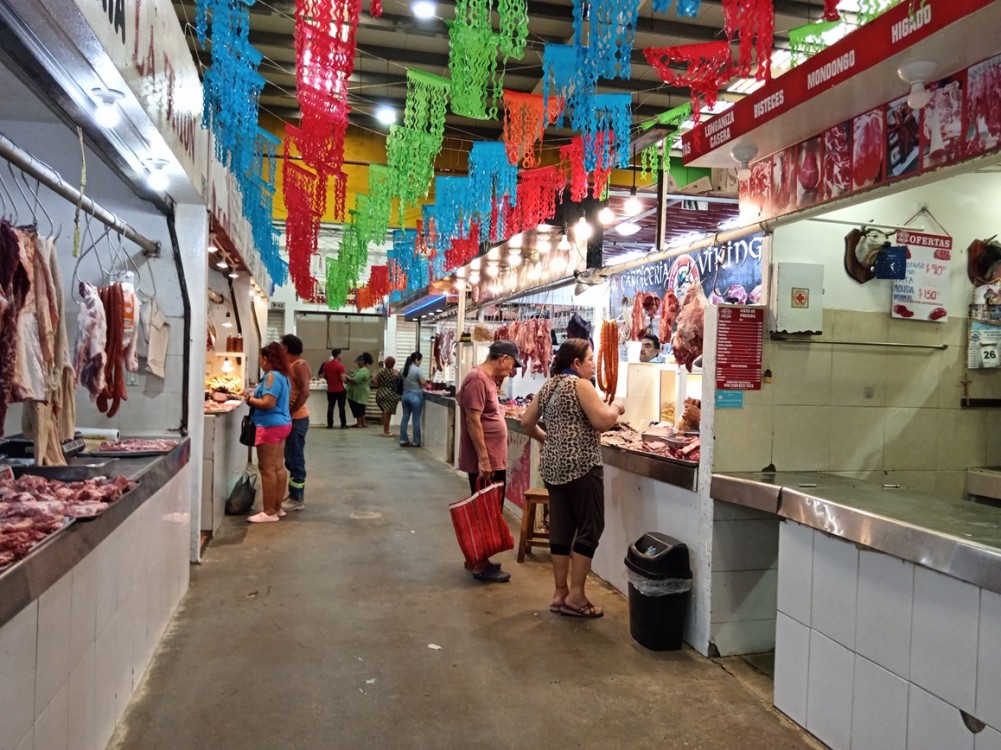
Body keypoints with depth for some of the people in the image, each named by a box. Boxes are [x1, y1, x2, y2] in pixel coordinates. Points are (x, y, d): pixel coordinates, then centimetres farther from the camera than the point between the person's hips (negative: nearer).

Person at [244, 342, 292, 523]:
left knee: (268, 469, -5)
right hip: (282, 424, 10)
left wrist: (251, 399, -7)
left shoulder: (271, 376, -16)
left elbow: (268, 403, -23)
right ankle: (277, 508, 19)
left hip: (270, 426, -10)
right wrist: (256, 395, 13)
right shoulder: (283, 375, 13)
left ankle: (269, 512, -1)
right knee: (278, 467, 12)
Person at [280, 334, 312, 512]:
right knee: (292, 458, 15)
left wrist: (290, 412, -20)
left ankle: (297, 499, 5)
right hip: (292, 418, 10)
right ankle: (296, 496, 24)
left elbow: (305, 392, -23)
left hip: (297, 418, -10)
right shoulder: (290, 365, 16)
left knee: (295, 459, -3)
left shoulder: (299, 365, -14)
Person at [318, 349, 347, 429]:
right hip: (340, 390, -5)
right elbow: (343, 379, -20)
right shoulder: (340, 366, -16)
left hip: (330, 390, 5)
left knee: (330, 407, 9)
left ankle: (330, 424, 10)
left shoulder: (326, 364, 2)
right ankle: (343, 424, 5)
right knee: (341, 408, 2)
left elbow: (323, 376, 11)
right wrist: (344, 374, 0)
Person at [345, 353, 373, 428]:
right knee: (361, 408, 15)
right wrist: (350, 378, 7)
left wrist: (347, 378, -9)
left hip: (358, 394, -10)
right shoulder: (366, 370, 14)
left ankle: (359, 423, 1)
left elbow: (355, 380, -25)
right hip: (361, 393, 10)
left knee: (357, 408, -3)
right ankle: (363, 423, 19)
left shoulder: (362, 371, -20)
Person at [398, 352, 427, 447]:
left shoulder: (404, 369, 8)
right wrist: (426, 383, 5)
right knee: (416, 419, 0)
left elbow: (403, 381, 13)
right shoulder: (418, 369, -14)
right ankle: (416, 442, 5)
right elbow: (423, 383, -17)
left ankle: (403, 440, 13)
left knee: (405, 418, 10)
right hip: (415, 395, -7)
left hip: (405, 394, 7)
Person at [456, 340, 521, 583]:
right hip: (485, 462, -10)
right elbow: (473, 421, -23)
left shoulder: (488, 379, 14)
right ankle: (481, 566, 9)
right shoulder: (477, 379, -18)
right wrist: (483, 459, -23)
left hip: (495, 460, 10)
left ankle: (479, 558, 27)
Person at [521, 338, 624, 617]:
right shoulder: (581, 385, -10)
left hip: (553, 465, 8)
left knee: (561, 528, 11)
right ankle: (575, 596, 3)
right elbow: (602, 421, -18)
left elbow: (527, 422, 17)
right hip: (580, 466, -8)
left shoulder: (548, 386, 13)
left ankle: (560, 593, 17)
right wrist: (616, 407, 1)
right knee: (589, 528, 1)